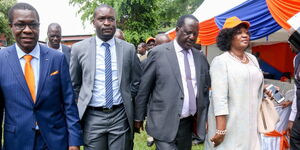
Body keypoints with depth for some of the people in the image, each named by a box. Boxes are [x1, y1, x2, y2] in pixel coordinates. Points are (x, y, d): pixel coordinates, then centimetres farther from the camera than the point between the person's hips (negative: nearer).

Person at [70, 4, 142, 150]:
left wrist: (127, 100, 6)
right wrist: (83, 103, 7)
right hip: (92, 117, 0)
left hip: (121, 116, 1)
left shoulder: (128, 49, 1)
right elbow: (74, 84, 9)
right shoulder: (79, 48, -1)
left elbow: (137, 81, 11)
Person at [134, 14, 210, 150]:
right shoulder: (158, 53, -7)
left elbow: (205, 90, 13)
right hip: (164, 123, -4)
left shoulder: (201, 58, 7)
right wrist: (139, 117, 0)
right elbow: (144, 88, -3)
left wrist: (204, 118, 7)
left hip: (188, 123, 5)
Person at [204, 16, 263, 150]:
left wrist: (258, 121, 18)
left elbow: (258, 90, 17)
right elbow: (219, 97, -17)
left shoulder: (253, 59, 10)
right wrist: (221, 130, -19)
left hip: (250, 124, 6)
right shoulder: (220, 61, -11)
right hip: (228, 123, -6)